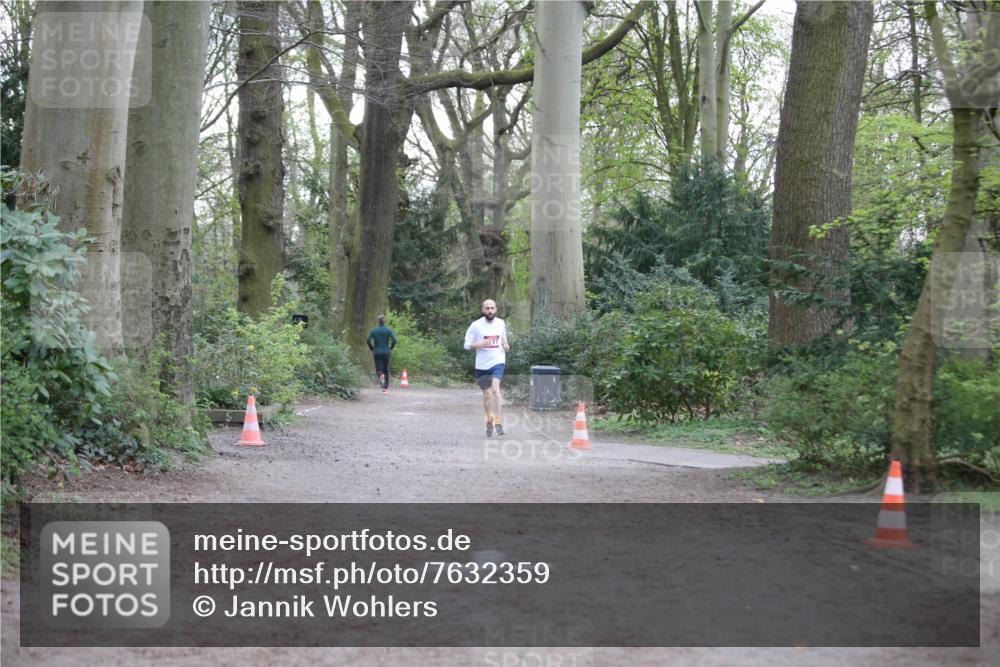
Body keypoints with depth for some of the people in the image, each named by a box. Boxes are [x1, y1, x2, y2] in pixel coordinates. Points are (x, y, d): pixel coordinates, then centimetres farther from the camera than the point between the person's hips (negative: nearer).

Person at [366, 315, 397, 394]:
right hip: (386, 352, 0)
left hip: (377, 352, 0)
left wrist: (372, 349, 5)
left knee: (378, 369, 5)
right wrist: (390, 348, 3)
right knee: (386, 370, 11)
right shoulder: (388, 330, -1)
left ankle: (381, 375, -32)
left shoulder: (373, 330, 2)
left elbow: (368, 340, -8)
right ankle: (385, 388, 9)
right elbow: (394, 340, -12)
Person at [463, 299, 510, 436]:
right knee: (486, 394, 12)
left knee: (495, 389, -21)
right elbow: (467, 344, -4)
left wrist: (505, 345, 0)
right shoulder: (476, 325, -5)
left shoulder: (501, 323, 5)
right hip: (482, 365, 0)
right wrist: (481, 344, -20)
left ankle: (498, 423, -23)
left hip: (498, 362, 0)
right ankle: (489, 421, 35)